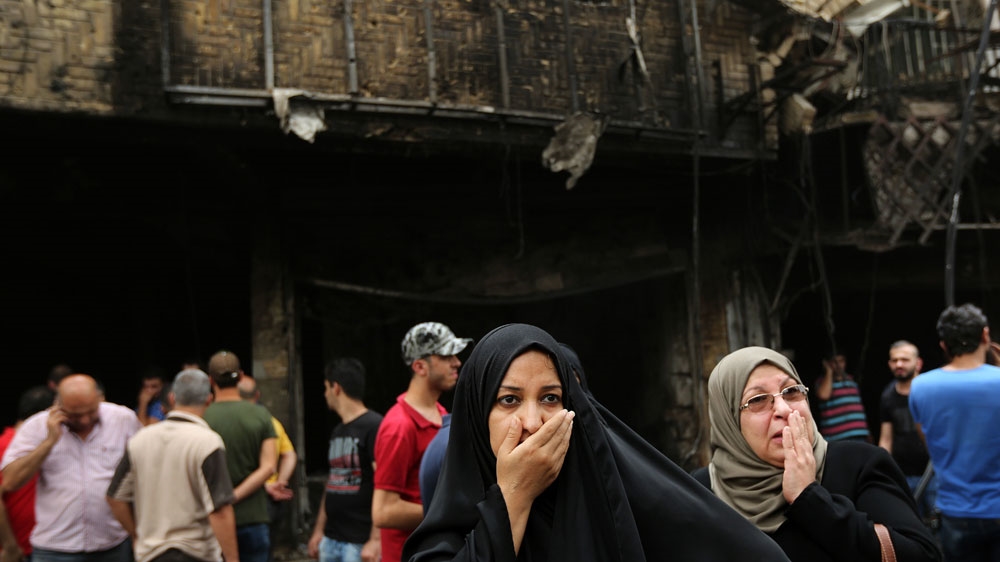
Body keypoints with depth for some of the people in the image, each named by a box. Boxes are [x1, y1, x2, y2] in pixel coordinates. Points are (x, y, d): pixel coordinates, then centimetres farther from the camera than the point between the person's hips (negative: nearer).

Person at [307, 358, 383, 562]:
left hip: (360, 542, -8)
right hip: (331, 538, 9)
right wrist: (318, 530, 20)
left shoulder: (374, 427, -13)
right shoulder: (337, 432, 15)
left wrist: (375, 539, -22)